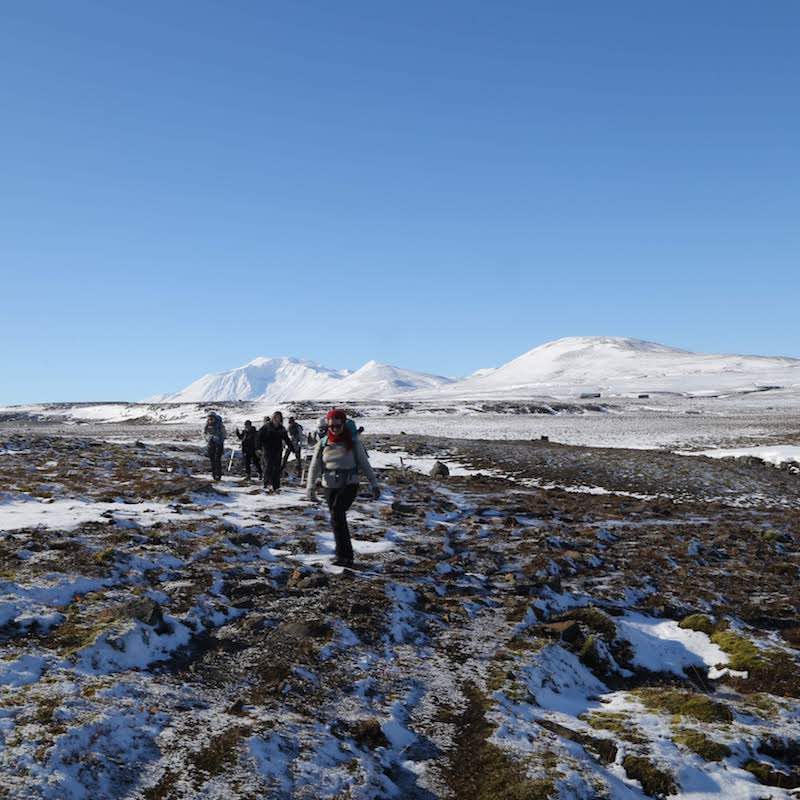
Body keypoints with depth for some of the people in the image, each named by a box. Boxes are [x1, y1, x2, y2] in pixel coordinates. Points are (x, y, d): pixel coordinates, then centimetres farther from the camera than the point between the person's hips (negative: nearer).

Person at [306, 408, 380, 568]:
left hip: (349, 485, -3)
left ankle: (343, 556, -18)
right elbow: (315, 466, 0)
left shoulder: (353, 442, -3)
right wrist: (311, 487, -11)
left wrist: (374, 484, 0)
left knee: (337, 515, -21)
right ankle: (346, 556, 15)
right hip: (330, 487, 3)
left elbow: (364, 464, 2)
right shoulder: (323, 443, 2)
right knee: (339, 520, 5)